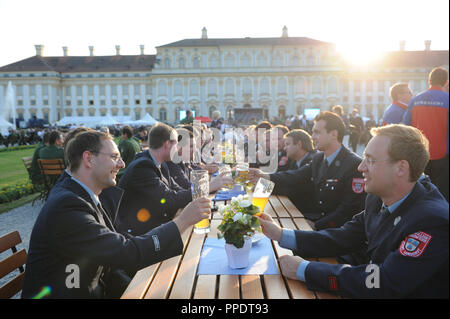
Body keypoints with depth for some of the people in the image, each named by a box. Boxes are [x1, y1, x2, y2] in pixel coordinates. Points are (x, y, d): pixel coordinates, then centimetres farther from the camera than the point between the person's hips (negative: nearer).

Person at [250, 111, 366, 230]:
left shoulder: (355, 164, -15)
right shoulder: (318, 159, 11)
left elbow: (349, 210, -18)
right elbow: (296, 177, 1)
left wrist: (316, 226, -21)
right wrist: (266, 176, -14)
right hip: (314, 219, 7)